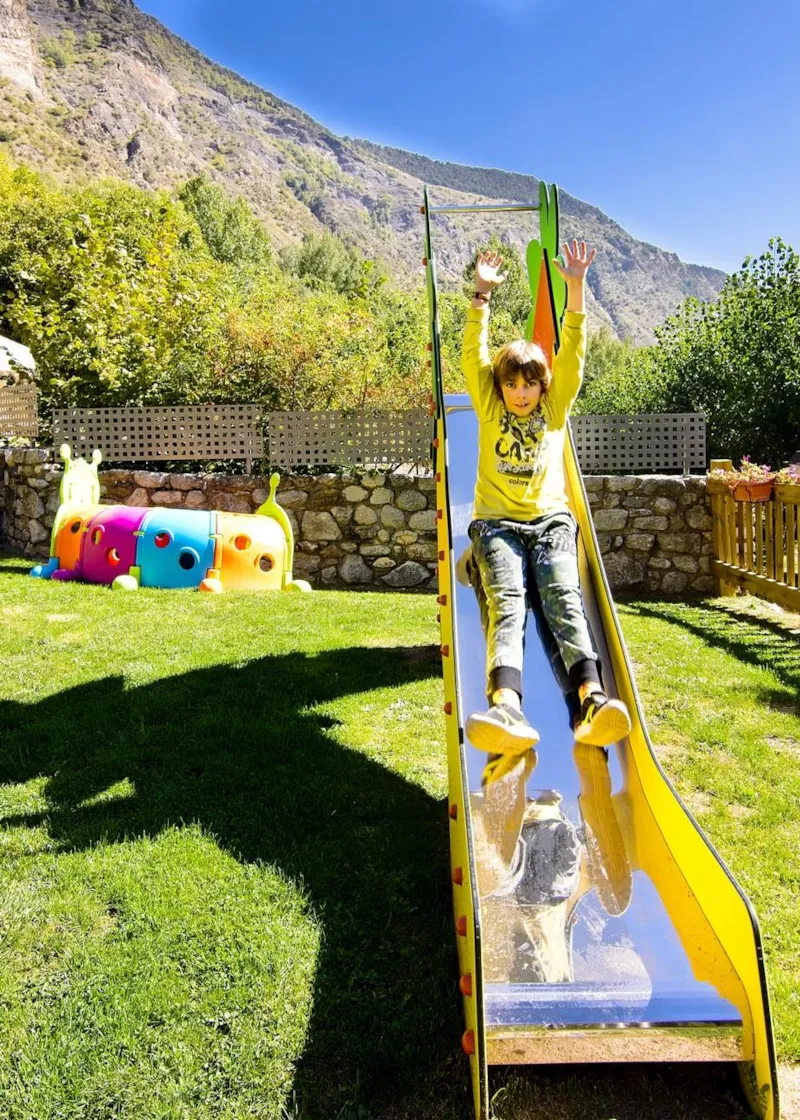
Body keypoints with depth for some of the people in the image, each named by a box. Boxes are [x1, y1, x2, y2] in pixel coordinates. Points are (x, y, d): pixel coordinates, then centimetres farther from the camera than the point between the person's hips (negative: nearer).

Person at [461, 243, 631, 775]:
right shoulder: (489, 407, 17)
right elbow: (474, 354, 8)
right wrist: (482, 294, 2)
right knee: (506, 602, -27)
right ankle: (508, 710, -51)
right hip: (498, 522, -1)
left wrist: (576, 286, 2)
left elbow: (572, 349, 9)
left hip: (551, 520, 1)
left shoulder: (557, 405, 18)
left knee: (562, 596, -26)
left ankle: (592, 701, -48)